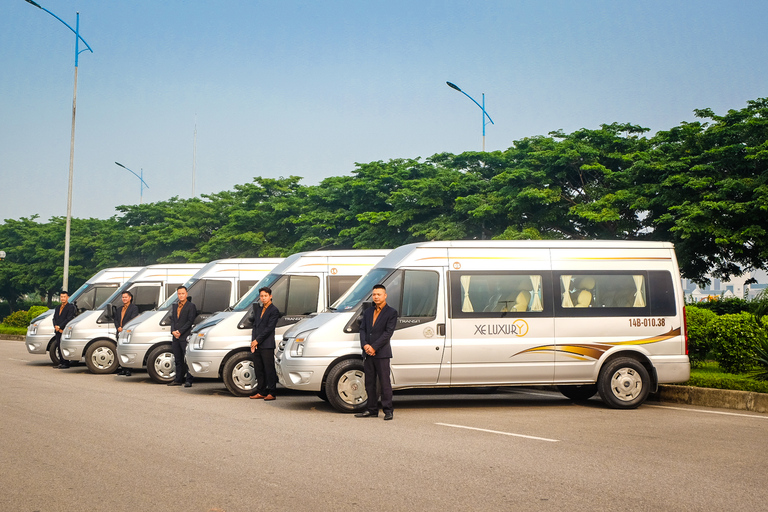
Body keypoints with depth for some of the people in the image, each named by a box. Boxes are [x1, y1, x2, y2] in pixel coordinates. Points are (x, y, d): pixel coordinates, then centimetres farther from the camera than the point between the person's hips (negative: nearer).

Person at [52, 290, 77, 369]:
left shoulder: (71, 307, -3)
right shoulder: (58, 308, 21)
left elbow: (69, 319, -12)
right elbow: (54, 318, 15)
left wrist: (59, 326, -15)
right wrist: (56, 327, -4)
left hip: (65, 330, -7)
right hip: (58, 331, 7)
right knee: (59, 347, 7)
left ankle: (66, 363, -6)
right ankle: (61, 363, 13)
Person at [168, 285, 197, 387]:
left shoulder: (191, 306, -3)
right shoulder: (174, 306, 18)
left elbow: (190, 321, -9)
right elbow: (172, 319, 16)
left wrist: (180, 331, -13)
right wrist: (173, 331, -2)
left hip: (185, 337, -6)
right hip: (175, 337, 6)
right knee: (178, 360, 11)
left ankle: (188, 380, -5)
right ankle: (178, 380, 17)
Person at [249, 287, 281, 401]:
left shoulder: (274, 310, -7)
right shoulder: (258, 308, 17)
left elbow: (269, 328, -12)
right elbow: (255, 325, 16)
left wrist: (257, 340, -13)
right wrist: (253, 341, 3)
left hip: (267, 345, -7)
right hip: (256, 344, 7)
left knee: (269, 369, -4)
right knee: (258, 370, 10)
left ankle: (271, 393, 0)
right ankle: (261, 392, 17)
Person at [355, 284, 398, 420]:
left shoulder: (391, 312, -1)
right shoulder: (367, 312, 17)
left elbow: (388, 332, -9)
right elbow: (362, 330, 10)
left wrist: (374, 347, -15)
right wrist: (365, 345, -9)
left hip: (382, 353, -6)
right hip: (368, 353, 6)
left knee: (384, 382, -5)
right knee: (369, 383, 9)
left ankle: (388, 410, 0)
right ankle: (372, 410, 15)